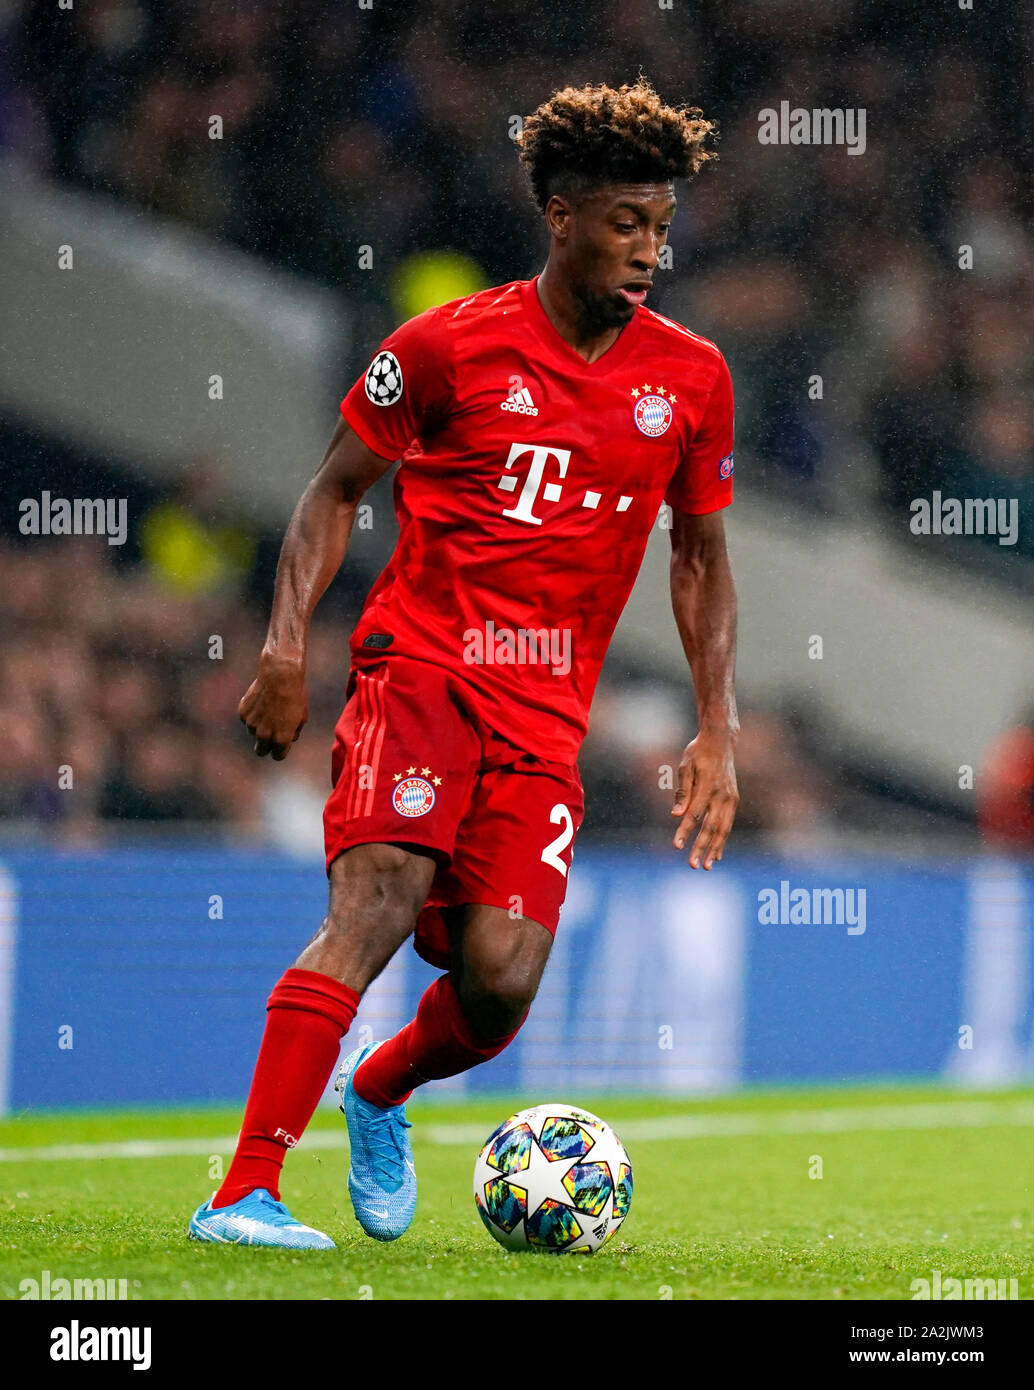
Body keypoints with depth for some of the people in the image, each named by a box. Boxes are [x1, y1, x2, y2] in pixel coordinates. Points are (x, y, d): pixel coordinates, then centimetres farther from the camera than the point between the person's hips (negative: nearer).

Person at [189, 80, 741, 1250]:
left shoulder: (690, 380, 7)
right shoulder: (450, 346, -2)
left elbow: (701, 559, 18)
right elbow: (337, 488, 8)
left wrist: (718, 732, 9)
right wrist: (286, 646, -5)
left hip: (547, 710, 3)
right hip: (419, 665, -3)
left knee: (503, 980, -11)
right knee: (379, 900, -25)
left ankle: (379, 1094, 25)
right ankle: (243, 1194, -27)